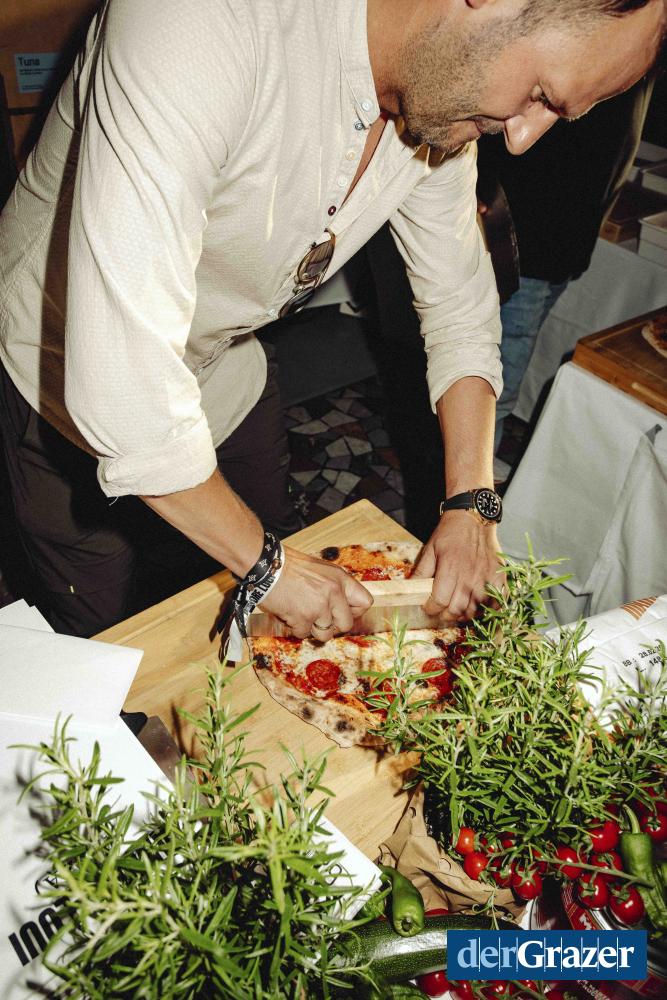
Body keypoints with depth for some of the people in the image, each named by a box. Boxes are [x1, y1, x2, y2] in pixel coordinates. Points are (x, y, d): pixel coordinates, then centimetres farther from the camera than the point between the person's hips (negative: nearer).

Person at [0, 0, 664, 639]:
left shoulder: (446, 100, -13)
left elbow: (458, 308, -2)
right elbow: (119, 383, -42)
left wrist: (470, 507, -13)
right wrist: (267, 565, -29)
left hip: (222, 374, 6)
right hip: (65, 374, -5)